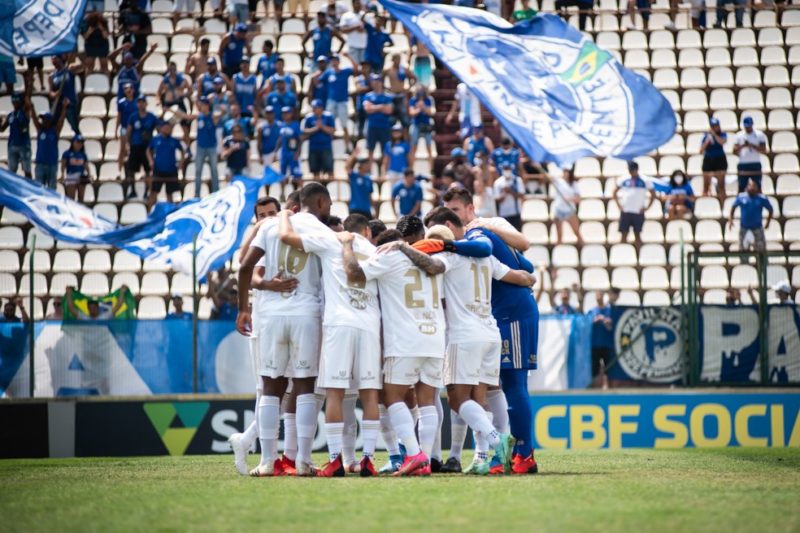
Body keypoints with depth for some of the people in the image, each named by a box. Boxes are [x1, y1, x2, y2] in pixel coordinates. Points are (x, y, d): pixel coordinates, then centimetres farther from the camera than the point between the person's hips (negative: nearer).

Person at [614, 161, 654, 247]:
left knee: (637, 233, 1)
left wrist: (646, 207, -3)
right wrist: (619, 205, 6)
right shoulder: (624, 181, 6)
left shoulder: (645, 181, 0)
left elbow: (653, 196, 4)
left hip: (638, 212, -2)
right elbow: (615, 193, 16)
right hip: (625, 211, 2)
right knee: (624, 234, 1)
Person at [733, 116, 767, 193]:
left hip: (755, 164, -1)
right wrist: (742, 146, -17)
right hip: (743, 164, 1)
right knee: (741, 187, 1)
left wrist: (753, 146, -18)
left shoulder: (759, 135, 1)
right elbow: (735, 151, 3)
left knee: (758, 187, 0)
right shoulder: (739, 135, 6)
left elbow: (764, 150, -4)